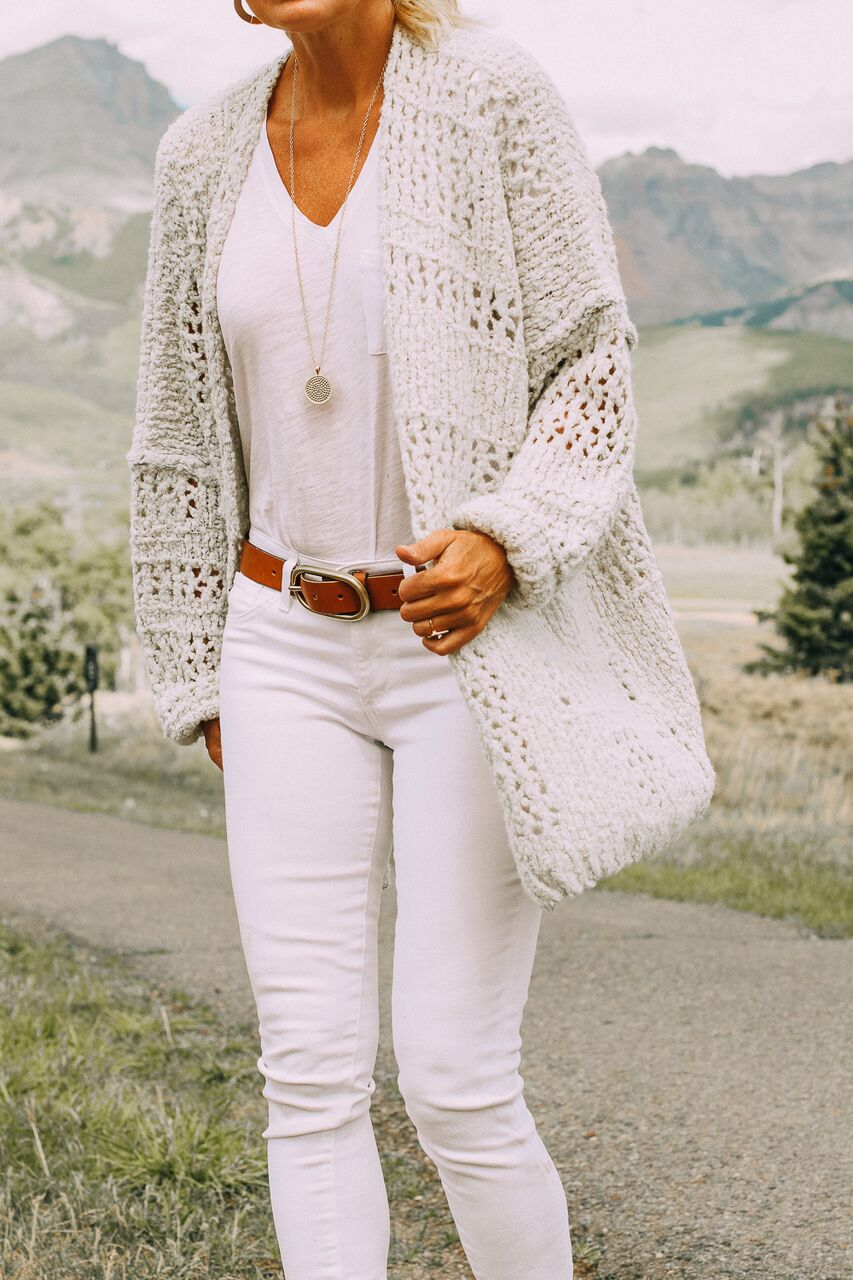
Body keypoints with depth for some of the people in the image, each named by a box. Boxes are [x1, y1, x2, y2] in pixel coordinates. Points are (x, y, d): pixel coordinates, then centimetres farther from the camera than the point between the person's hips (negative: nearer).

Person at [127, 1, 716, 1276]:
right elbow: (179, 445, 14)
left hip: (470, 644, -4)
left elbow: (593, 361, -4)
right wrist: (197, 675, 13)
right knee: (310, 1073, 1)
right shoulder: (208, 152, 7)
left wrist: (507, 539, -21)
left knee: (456, 1077, -3)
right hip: (290, 650, 4)